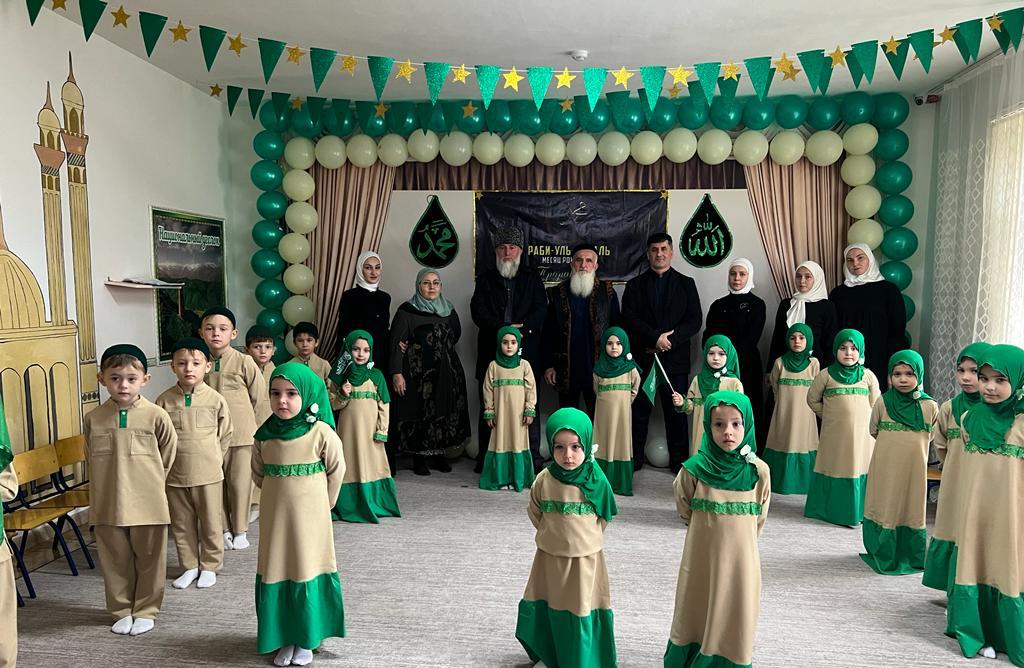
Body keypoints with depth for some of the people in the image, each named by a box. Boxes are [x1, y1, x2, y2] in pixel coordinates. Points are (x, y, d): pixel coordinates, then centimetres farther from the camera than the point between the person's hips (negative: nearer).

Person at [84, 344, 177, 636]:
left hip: (148, 503, -2)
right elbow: (91, 459, 13)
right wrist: (109, 485, 11)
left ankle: (146, 611, 26)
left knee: (149, 560, 10)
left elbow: (167, 456, 3)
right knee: (115, 561, 14)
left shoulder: (156, 416, -10)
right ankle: (122, 611, 31)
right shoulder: (93, 419, -2)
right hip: (108, 505, 2)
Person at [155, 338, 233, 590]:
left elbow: (225, 435, 3)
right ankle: (189, 567, 29)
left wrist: (211, 459, 4)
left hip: (208, 474, -1)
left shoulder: (215, 399, -7)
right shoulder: (165, 400, -4)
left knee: (211, 523, 8)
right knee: (181, 525, 14)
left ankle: (209, 566, 25)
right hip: (175, 475, 2)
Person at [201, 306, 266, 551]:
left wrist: (242, 418, 5)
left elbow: (259, 397, -1)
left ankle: (240, 530, 21)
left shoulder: (244, 362, -8)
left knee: (239, 482, 5)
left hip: (241, 434, -3)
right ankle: (224, 529, 26)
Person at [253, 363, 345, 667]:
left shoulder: (321, 432, -13)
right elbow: (258, 475, 11)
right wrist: (280, 497, 9)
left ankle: (306, 640, 22)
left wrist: (321, 503, 4)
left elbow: (336, 470, -2)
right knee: (276, 573, 8)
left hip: (310, 516, -3)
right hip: (274, 515, 3)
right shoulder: (264, 435, -3)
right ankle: (285, 638, 25)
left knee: (308, 573, 6)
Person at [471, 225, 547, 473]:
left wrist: (522, 329, -15)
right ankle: (485, 459, 11)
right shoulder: (485, 279, 14)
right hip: (491, 353, 1)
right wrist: (503, 329, -14)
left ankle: (533, 460, 6)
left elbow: (541, 309, 2)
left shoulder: (532, 278, 14)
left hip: (526, 353, 0)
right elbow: (478, 311, 0)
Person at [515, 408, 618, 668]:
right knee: (549, 610, 16)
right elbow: (535, 514, 5)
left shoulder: (596, 481, -15)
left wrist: (583, 537, 6)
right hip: (549, 558, 2)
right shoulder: (544, 480, -12)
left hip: (585, 559, -2)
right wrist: (553, 534, 6)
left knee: (582, 612, 7)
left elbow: (604, 518, 0)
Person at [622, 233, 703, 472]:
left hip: (675, 357, 0)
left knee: (677, 410, 3)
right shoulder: (635, 285, 10)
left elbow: (694, 320, 2)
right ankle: (635, 458, 13)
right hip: (642, 357, 0)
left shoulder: (686, 284, 10)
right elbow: (629, 319, -2)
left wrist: (670, 340, -12)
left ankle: (678, 459, 13)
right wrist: (656, 337, -15)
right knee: (639, 409, 3)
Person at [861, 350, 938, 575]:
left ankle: (912, 559, 23)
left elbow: (932, 435, 10)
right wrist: (891, 444, 7)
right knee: (884, 507, 7)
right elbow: (873, 429, 8)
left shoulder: (930, 406, -4)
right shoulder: (882, 402, -5)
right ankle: (883, 556, 20)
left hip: (914, 467, 0)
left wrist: (913, 445, 6)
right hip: (885, 466, 0)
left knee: (913, 509, 9)